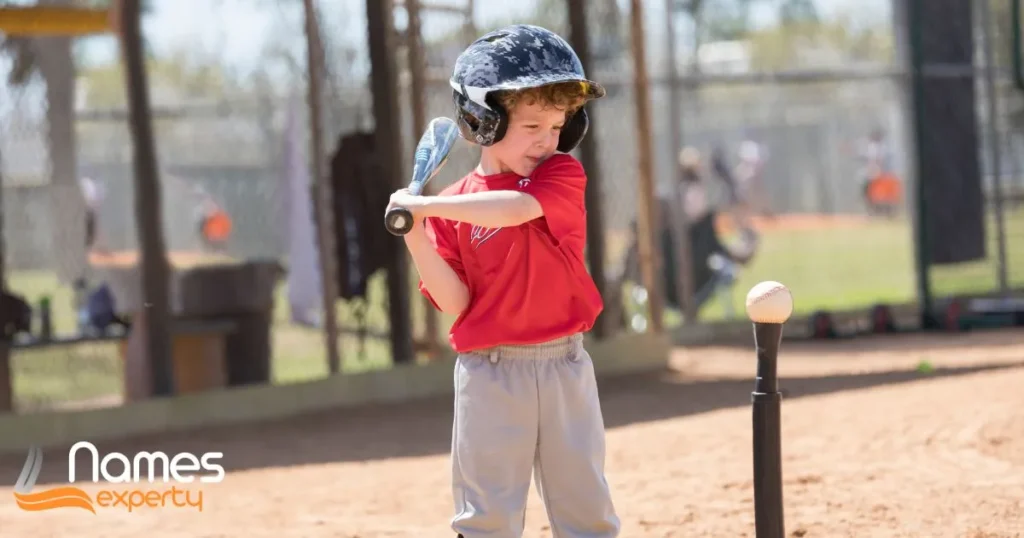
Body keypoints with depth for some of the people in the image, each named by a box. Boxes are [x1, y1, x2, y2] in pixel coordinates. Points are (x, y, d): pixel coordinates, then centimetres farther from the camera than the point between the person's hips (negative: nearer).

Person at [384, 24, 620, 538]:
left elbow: (517, 208, -22)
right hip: (489, 372, 0)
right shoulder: (454, 207, 1)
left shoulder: (563, 176, 0)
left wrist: (426, 206, -22)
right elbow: (455, 303, -4)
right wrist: (417, 239, -16)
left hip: (564, 365, 1)